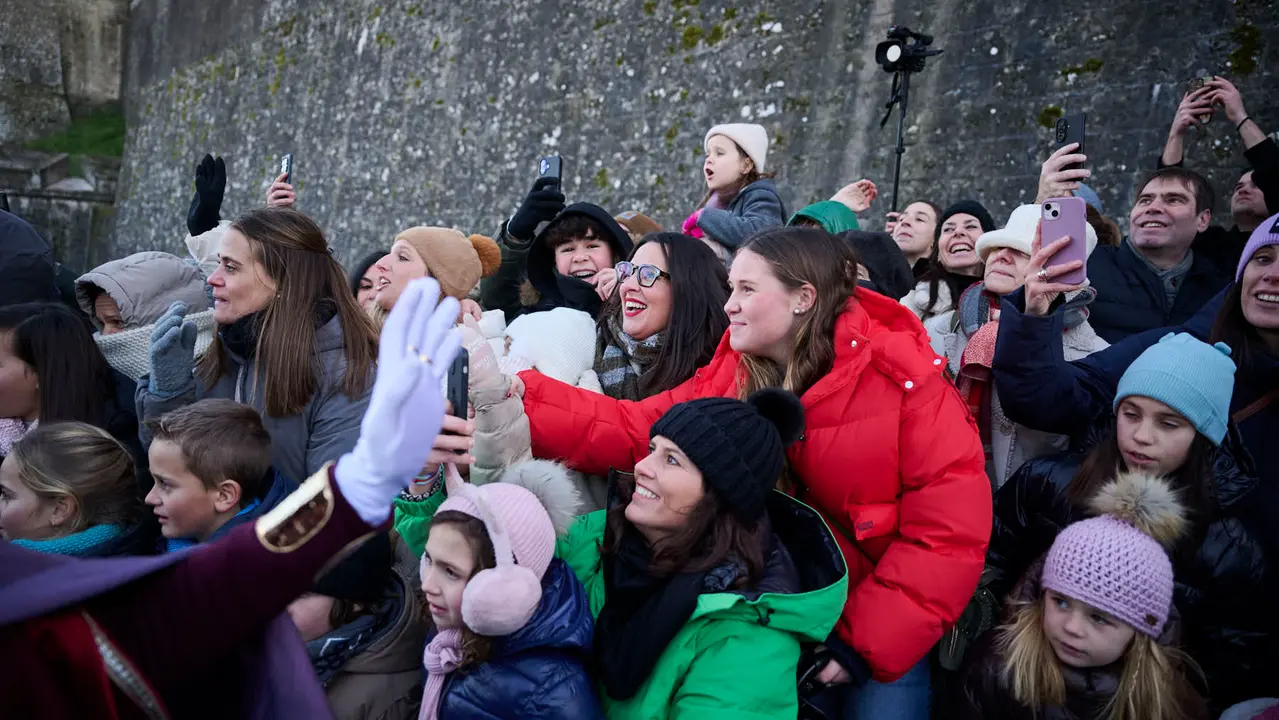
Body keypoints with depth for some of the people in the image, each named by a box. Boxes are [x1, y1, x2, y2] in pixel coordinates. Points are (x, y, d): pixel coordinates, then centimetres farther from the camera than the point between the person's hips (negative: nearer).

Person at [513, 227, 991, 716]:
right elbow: (635, 430, -9)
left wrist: (863, 641, -21)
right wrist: (520, 395, -20)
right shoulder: (734, 374, -3)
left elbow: (952, 530, -20)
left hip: (890, 629, -3)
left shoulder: (902, 377, -17)